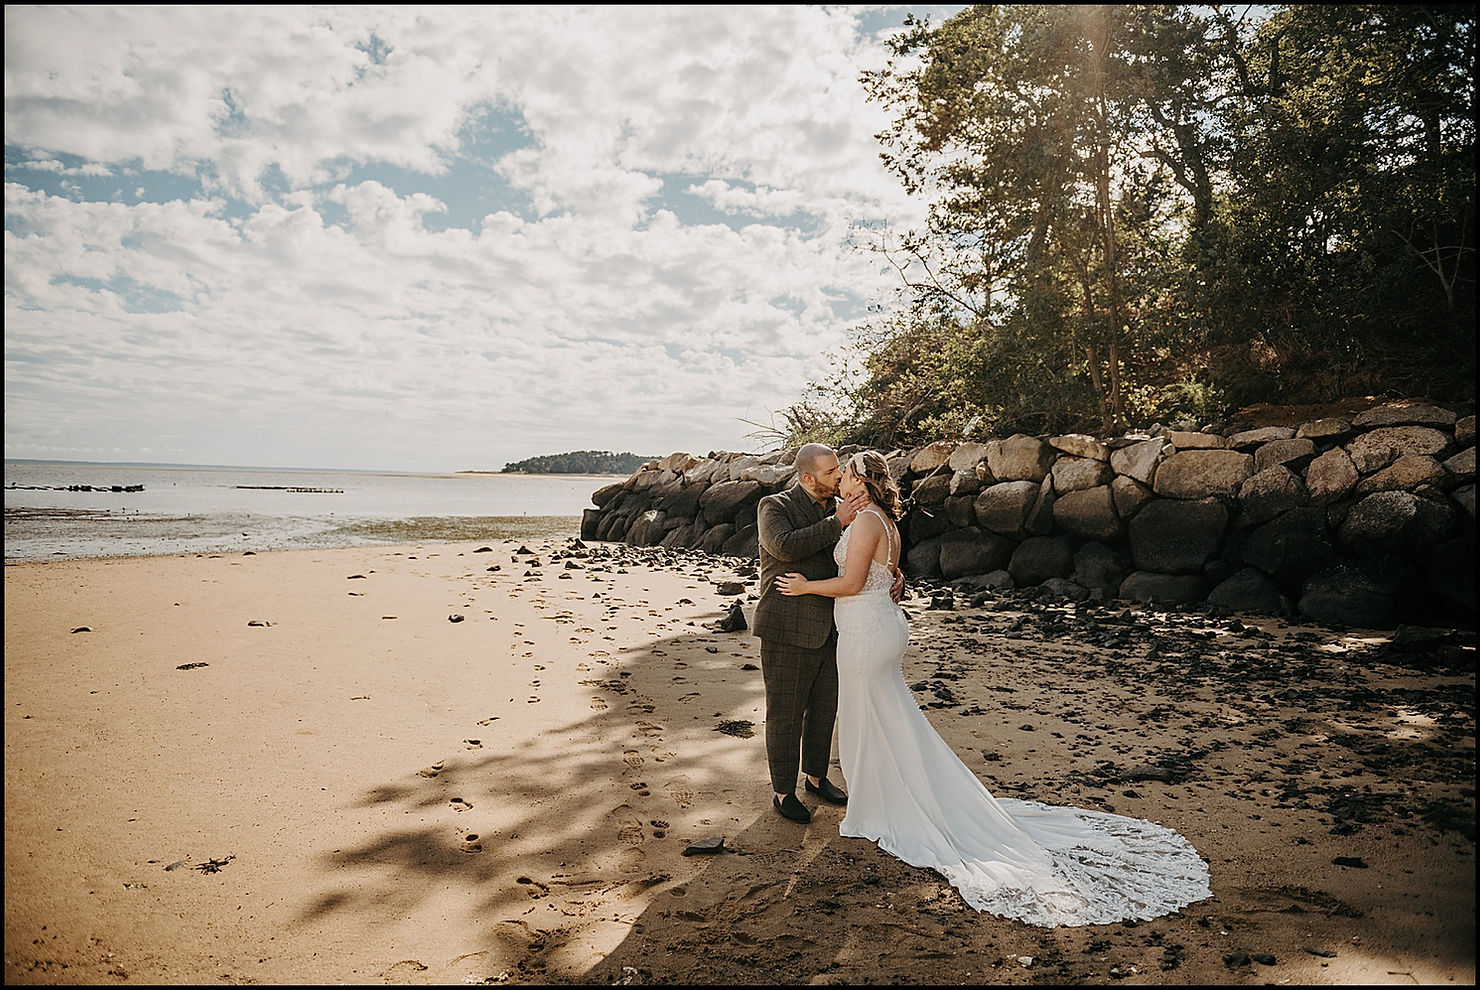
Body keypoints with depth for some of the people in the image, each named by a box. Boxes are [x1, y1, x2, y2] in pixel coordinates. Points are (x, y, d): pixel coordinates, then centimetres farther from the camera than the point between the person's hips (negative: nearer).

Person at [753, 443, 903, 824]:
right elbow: (786, 547, -28)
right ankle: (783, 792, 20)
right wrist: (836, 523, -25)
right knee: (786, 714, 5)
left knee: (824, 708, 18)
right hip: (788, 632, -6)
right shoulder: (774, 507, -9)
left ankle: (816, 777, 37)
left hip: (830, 630, 6)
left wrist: (896, 577, -4)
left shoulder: (839, 509, 8)